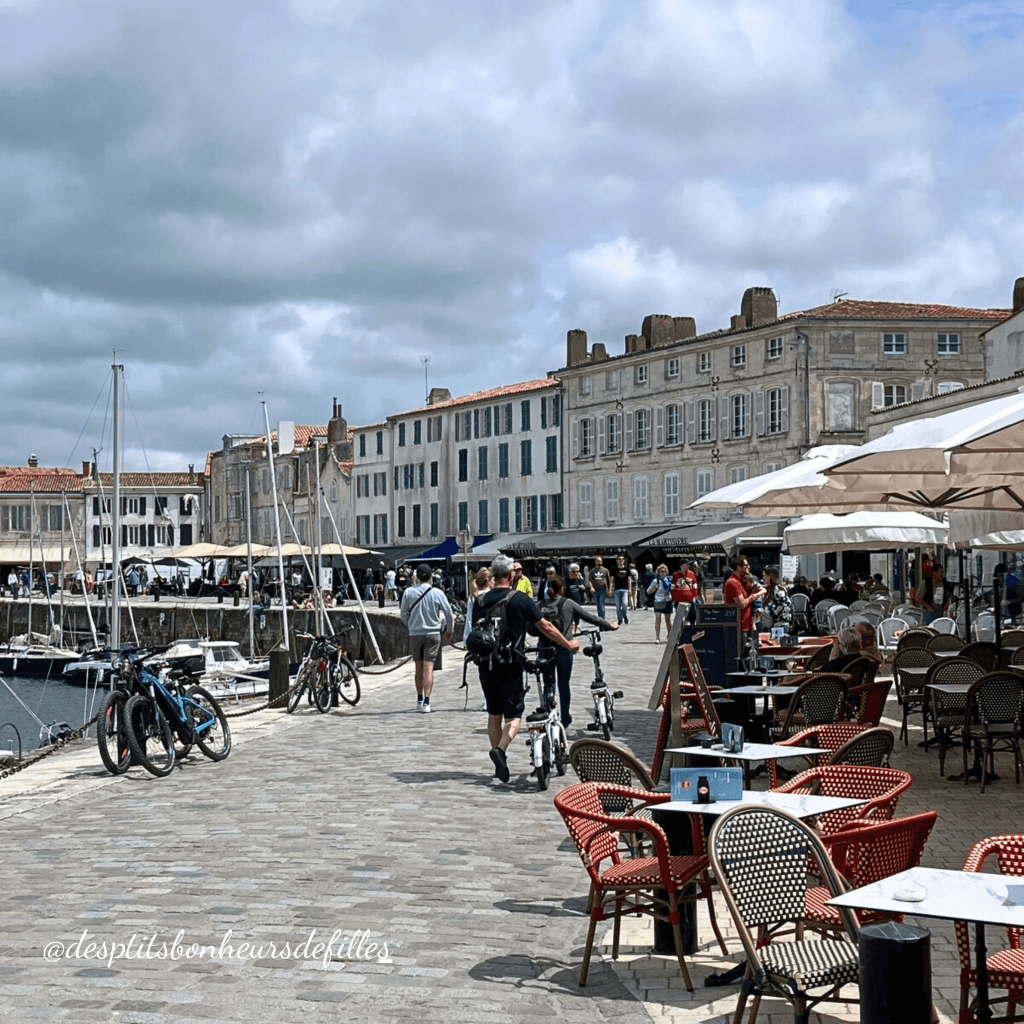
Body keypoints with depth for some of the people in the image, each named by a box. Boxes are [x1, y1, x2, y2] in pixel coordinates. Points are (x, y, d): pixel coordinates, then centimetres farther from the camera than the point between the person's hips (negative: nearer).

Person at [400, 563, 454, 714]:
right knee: (429, 668, -2)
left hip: (415, 634, 2)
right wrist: (448, 630, 16)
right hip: (433, 634, -2)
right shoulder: (437, 593, -5)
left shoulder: (408, 592, -3)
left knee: (419, 668, 14)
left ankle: (419, 700, 25)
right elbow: (449, 614, 0)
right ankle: (426, 702, -10)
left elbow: (403, 614, 3)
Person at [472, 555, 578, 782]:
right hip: (511, 666, -4)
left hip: (486, 666, 4)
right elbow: (545, 627, -1)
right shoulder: (521, 600, -7)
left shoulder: (480, 602, 3)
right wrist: (568, 645, 12)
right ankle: (501, 749, -24)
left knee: (494, 714, 16)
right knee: (513, 715, 2)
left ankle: (499, 763, 20)